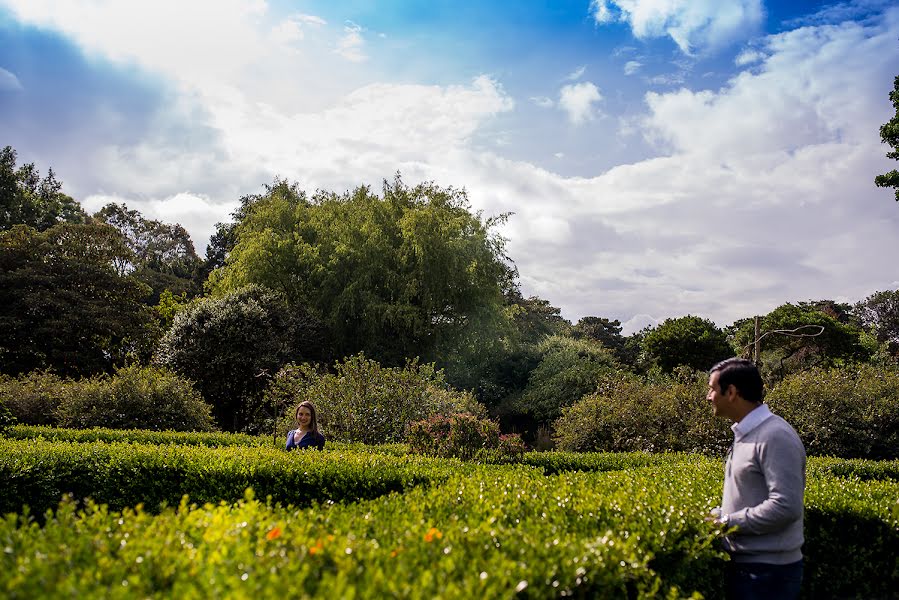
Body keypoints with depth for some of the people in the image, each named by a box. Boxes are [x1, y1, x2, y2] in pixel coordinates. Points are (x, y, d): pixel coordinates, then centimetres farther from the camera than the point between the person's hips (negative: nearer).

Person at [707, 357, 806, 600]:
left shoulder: (776, 437, -19)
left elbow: (786, 506, -26)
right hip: (741, 563, 9)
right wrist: (717, 514, 5)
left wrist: (727, 522, -18)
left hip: (769, 571, -8)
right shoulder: (746, 434, 10)